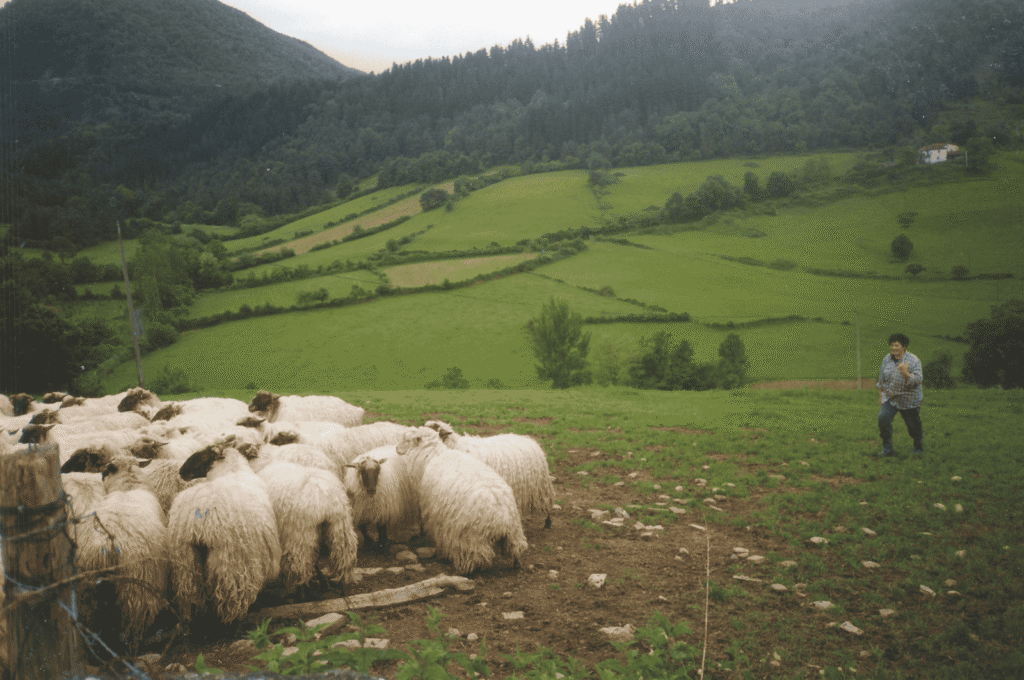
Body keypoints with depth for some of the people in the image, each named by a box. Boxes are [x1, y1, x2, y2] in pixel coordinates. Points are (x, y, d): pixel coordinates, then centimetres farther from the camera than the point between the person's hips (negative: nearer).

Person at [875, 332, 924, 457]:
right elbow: (881, 379, 13)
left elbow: (917, 380, -19)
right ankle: (887, 448, -8)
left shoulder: (913, 361, -10)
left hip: (909, 400, -3)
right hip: (890, 398, 3)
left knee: (913, 425, 7)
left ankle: (918, 448, 33)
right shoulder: (887, 359, 3)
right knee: (882, 418, -18)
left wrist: (905, 373, -34)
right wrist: (880, 396, 12)